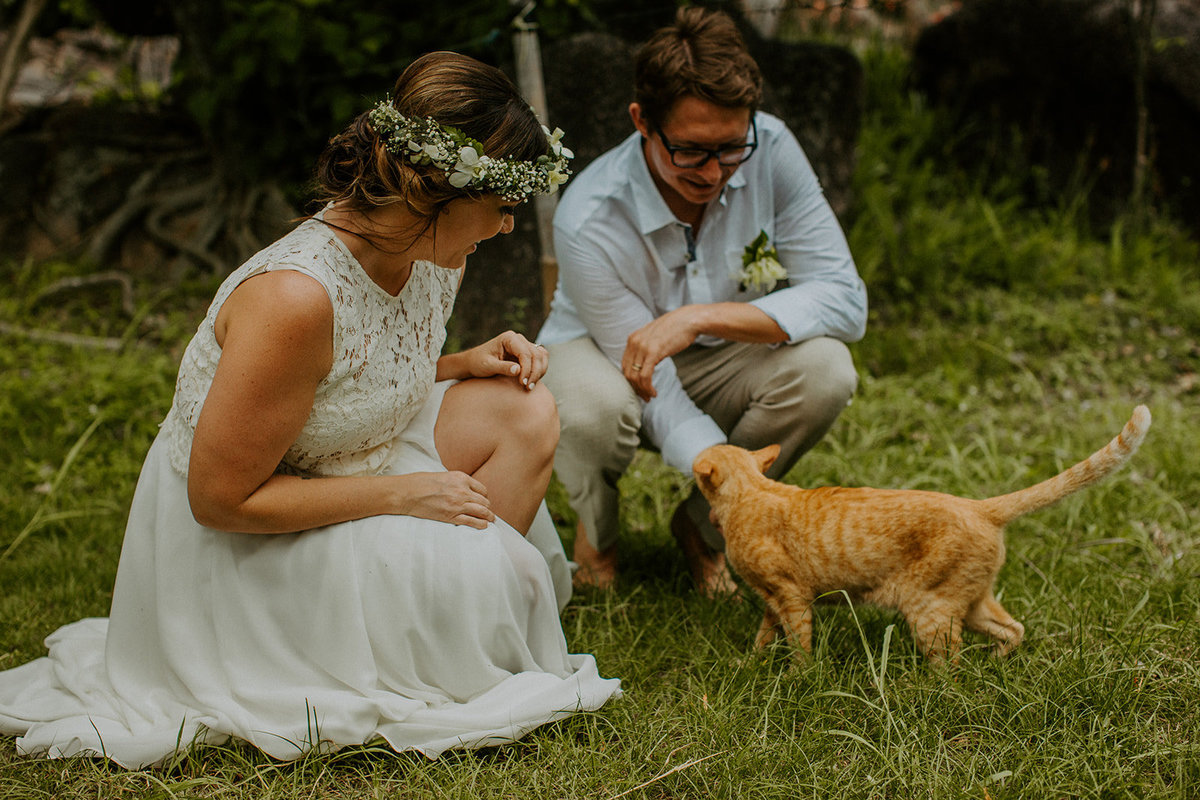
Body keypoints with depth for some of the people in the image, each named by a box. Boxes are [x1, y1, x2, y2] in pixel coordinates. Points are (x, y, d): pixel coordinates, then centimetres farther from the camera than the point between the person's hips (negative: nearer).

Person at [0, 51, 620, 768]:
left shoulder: (430, 255, -6)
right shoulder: (294, 298, -33)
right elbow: (221, 498, -26)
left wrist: (465, 364, -5)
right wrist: (402, 495, -23)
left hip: (345, 478, 9)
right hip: (231, 543, -8)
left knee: (524, 414, -5)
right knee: (484, 569, -24)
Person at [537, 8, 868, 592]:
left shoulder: (769, 148, -24)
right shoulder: (590, 222, -32)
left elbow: (845, 300, -25)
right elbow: (656, 395, -31)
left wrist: (701, 317, -37)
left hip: (714, 367, 4)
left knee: (824, 369, -28)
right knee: (595, 408, -40)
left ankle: (700, 525, -1)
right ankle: (595, 533, -1)